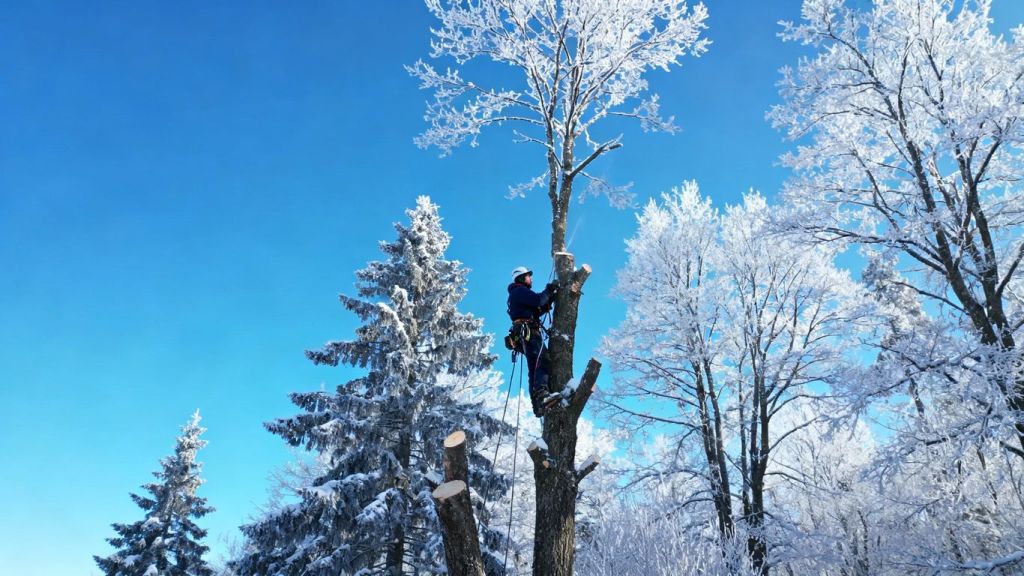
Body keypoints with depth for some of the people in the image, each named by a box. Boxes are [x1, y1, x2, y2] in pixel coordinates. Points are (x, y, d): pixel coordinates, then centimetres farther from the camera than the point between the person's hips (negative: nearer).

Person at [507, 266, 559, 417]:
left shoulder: (516, 294, 32)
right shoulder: (520, 290, 2)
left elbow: (537, 311, 25)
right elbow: (538, 300, -14)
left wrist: (550, 298, 15)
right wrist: (549, 291, 4)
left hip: (525, 335, 10)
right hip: (528, 332, -10)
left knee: (536, 367, 3)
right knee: (541, 362, -25)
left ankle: (538, 404, -5)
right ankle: (542, 396, -44)